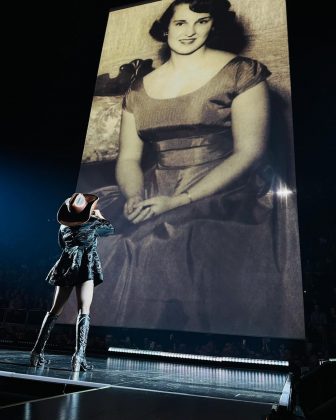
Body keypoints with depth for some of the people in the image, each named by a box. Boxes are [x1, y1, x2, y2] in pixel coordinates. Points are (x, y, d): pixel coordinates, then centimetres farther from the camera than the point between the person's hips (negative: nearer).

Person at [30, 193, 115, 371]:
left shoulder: (64, 225, 13)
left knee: (55, 310, 12)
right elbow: (111, 229, 18)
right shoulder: (93, 223, 1)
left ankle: (38, 351, 15)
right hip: (85, 267, -5)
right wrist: (100, 217, 34)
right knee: (84, 310, -7)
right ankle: (79, 355, -17)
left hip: (66, 266, 5)